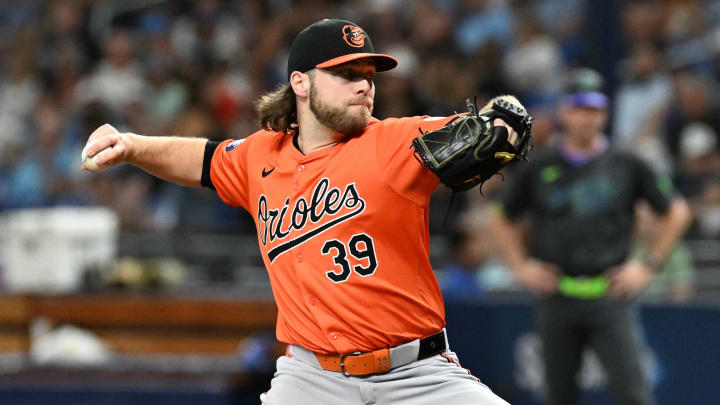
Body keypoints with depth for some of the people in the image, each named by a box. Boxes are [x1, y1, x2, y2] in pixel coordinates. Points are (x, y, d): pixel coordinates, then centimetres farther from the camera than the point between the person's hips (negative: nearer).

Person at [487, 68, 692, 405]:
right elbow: (501, 220, 18)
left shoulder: (626, 167, 3)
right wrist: (522, 267, 5)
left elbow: (676, 213, 11)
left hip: (610, 299, -2)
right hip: (556, 298, 2)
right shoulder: (538, 169, 6)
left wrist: (648, 265, 3)